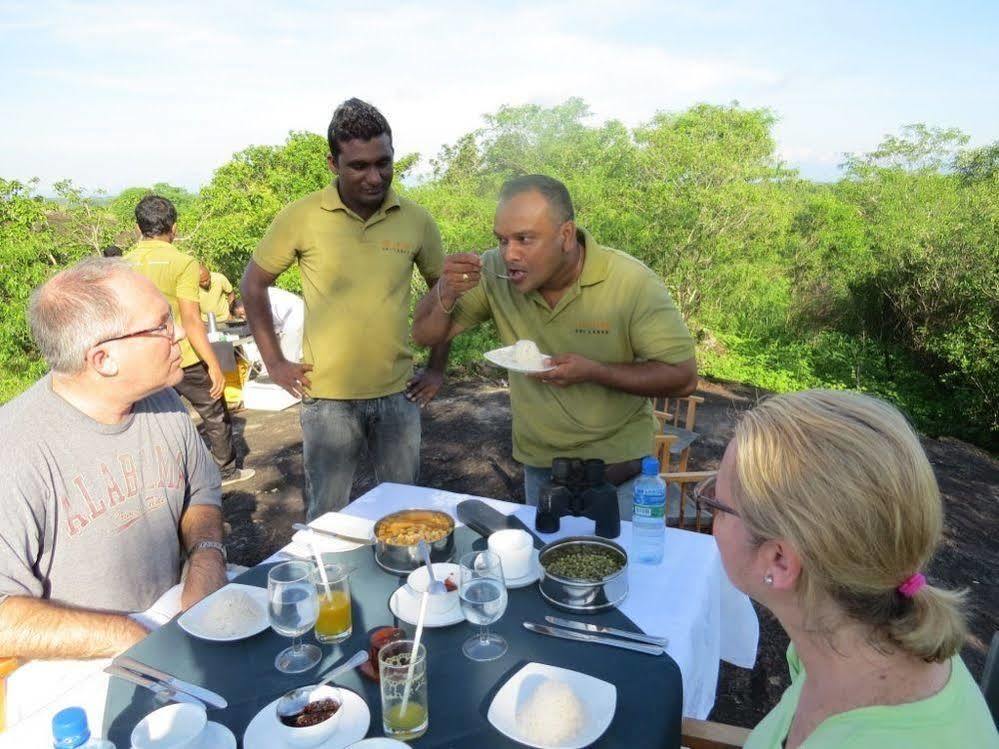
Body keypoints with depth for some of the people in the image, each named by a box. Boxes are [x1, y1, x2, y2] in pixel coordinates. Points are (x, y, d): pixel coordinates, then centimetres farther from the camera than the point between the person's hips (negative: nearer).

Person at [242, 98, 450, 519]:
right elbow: (254, 284, 4)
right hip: (327, 396, -2)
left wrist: (437, 368, 6)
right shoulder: (302, 217, -7)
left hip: (398, 394, 2)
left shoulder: (416, 220, -2)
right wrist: (274, 363, -1)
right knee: (327, 518, 11)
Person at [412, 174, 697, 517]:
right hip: (538, 468, 3)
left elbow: (683, 377, -17)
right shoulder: (496, 271, -13)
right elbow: (425, 335, -5)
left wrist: (594, 371, -30)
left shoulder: (631, 282, -21)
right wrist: (446, 291, -27)